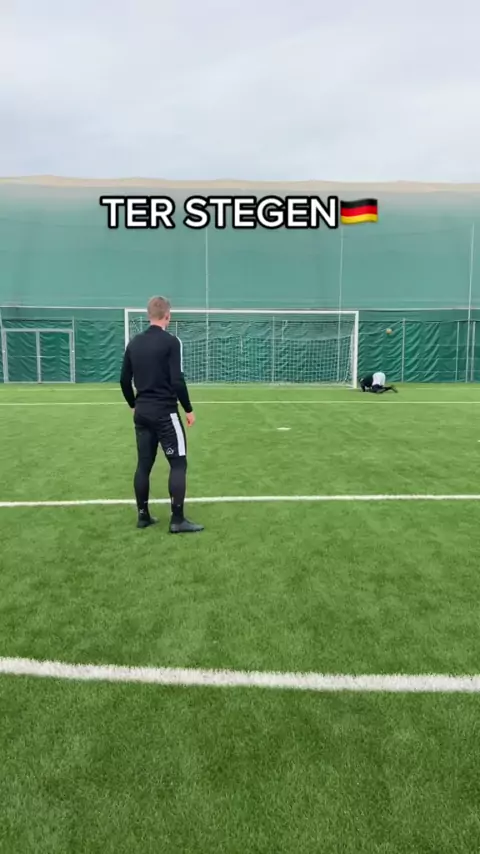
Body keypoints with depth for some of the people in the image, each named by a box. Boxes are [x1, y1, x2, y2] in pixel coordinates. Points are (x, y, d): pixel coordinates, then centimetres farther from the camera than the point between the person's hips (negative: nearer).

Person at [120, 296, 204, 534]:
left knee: (143, 464, 12)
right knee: (178, 464, 0)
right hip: (165, 412, -7)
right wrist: (188, 410, -5)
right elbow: (177, 380, -16)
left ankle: (143, 516, 19)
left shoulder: (134, 343, 8)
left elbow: (124, 380, 11)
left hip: (142, 412, 7)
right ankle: (177, 520, 0)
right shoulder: (171, 342, -11)